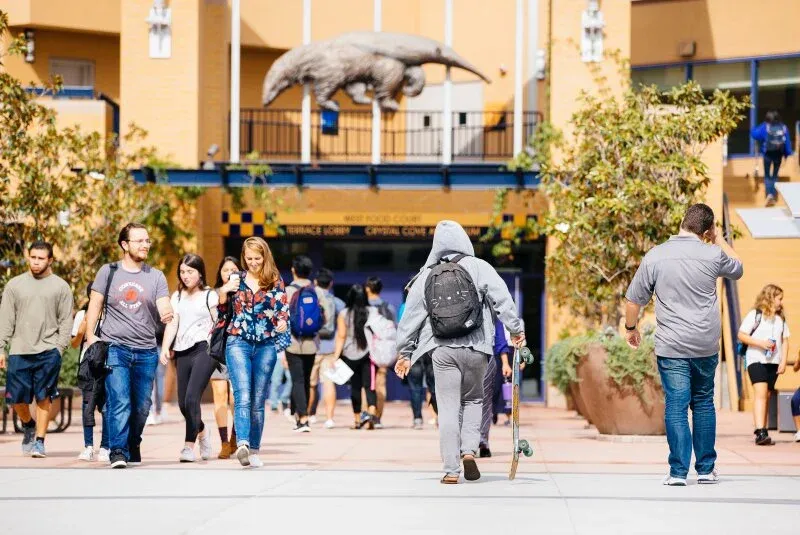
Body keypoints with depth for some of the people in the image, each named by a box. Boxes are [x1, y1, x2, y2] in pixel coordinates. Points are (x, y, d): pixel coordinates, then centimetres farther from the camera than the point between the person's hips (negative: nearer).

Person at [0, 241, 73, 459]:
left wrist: (59, 347, -5)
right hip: (19, 351, 2)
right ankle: (28, 425, 31)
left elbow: (66, 321, 6)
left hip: (48, 351, -2)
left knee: (43, 398, -4)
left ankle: (39, 441, 3)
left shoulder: (60, 287, 6)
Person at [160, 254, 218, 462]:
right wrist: (165, 348, -4)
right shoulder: (178, 296, 17)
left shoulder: (210, 295, 5)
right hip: (182, 352, 5)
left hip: (204, 349, -5)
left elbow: (219, 324, 2)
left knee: (191, 399, -18)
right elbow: (172, 324, 10)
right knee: (183, 403, 7)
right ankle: (202, 432, 34)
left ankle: (189, 445, -14)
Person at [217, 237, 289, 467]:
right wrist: (223, 292, -6)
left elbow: (282, 309, 0)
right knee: (243, 396, -17)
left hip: (265, 346, 1)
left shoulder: (275, 282, 6)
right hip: (238, 343, -1)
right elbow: (222, 313, 12)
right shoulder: (235, 279, 8)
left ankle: (254, 450, 13)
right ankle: (242, 444, -32)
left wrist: (282, 322, -23)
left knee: (258, 401, 6)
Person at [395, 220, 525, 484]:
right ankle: (469, 450, 1)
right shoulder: (478, 267, 0)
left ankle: (451, 470, 3)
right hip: (475, 349, -1)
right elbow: (502, 299, -7)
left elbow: (410, 316, 11)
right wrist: (516, 330, 1)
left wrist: (404, 352, 19)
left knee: (448, 408, 4)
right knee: (473, 400, 20)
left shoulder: (426, 275, 6)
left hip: (442, 351, 1)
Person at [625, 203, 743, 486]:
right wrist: (719, 239, 23)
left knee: (676, 406, 0)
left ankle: (678, 472, -3)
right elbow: (737, 269, 19)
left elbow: (634, 299, 1)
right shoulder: (712, 255, -4)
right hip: (706, 345, 1)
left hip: (670, 347, -1)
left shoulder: (655, 256, -5)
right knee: (704, 403, 15)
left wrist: (631, 328, 17)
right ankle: (706, 469, 20)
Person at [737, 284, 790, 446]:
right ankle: (760, 432, -27)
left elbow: (785, 341, 13)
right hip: (756, 359, -6)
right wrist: (760, 343, -17)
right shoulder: (755, 314, -4)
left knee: (767, 396, 8)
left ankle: (762, 432, 13)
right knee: (761, 393, -18)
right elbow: (741, 335, -4)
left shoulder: (781, 318, 12)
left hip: (773, 362, 6)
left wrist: (783, 362, 3)